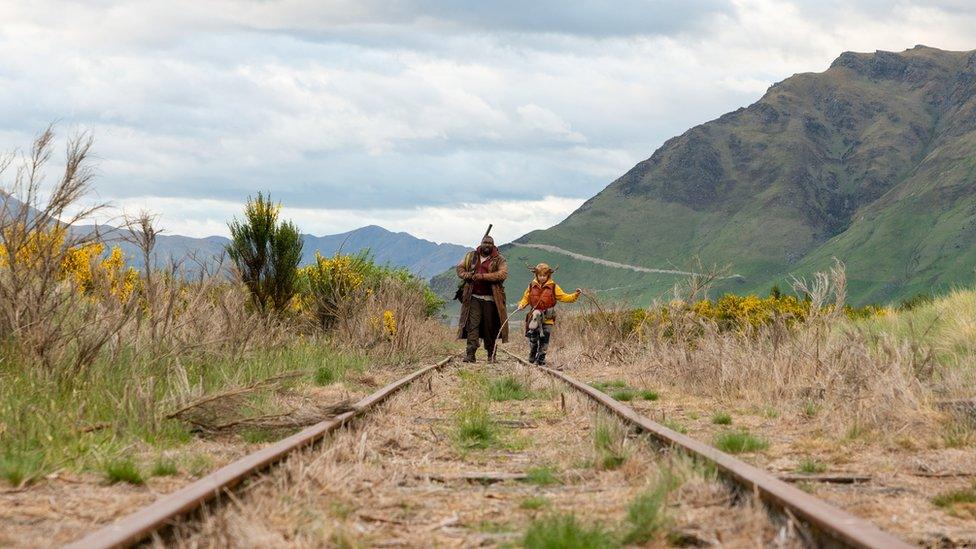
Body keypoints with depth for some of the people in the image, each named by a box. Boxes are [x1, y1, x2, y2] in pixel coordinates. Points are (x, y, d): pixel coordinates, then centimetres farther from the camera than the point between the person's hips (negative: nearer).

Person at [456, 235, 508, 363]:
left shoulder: (499, 260, 2)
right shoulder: (471, 256, 13)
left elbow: (503, 274, -13)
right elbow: (460, 268, 20)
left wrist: (482, 276, -20)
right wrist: (467, 275, -4)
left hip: (490, 299, -1)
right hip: (474, 298, 1)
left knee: (490, 327, 5)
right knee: (472, 325, -9)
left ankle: (491, 355, 17)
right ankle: (470, 354, -13)